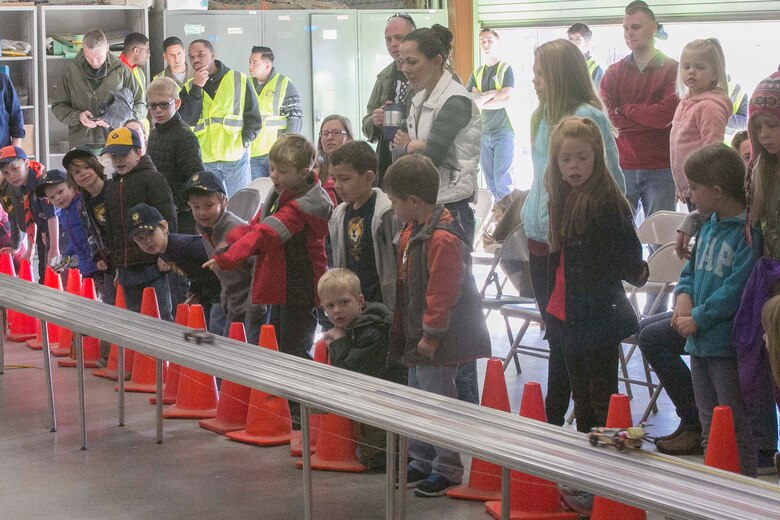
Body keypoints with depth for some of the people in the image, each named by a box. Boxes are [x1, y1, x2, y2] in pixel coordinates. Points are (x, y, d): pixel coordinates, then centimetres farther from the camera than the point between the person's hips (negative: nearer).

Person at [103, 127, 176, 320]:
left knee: (160, 316, -7)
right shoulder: (112, 186, 19)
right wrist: (117, 265, 21)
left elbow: (168, 218, -10)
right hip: (127, 269, 7)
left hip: (152, 266, -7)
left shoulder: (151, 178, -3)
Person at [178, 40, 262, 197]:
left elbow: (253, 116, 6)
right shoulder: (189, 87, 11)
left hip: (236, 157, -1)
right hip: (204, 161, 1)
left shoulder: (239, 80, 5)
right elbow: (187, 119, -4)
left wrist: (245, 140, -8)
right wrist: (197, 88, -9)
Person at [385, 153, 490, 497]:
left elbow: (442, 294, -23)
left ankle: (447, 469, 7)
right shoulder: (412, 231, 10)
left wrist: (430, 336, -19)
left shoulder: (443, 239, -23)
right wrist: (403, 331, 18)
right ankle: (421, 462, 29)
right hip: (416, 336, 10)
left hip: (438, 341, -10)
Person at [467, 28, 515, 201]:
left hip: (503, 132, -5)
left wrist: (480, 100, -3)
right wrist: (491, 94, -10)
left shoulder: (506, 69, -1)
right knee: (489, 181, 6)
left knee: (502, 179, -11)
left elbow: (505, 100, -14)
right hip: (483, 133, 5)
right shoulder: (477, 74, 13)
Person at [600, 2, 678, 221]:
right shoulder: (613, 73, 10)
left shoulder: (673, 70, 1)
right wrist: (650, 116, -9)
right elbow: (605, 117, -4)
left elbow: (665, 115, -13)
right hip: (622, 168, 2)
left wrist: (625, 109, -4)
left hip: (661, 170, -2)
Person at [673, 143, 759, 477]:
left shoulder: (750, 232, -18)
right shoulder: (709, 226, 9)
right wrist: (684, 296, -3)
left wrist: (697, 319, -15)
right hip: (700, 342, 9)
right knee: (709, 425, 18)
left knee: (737, 428, 1)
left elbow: (737, 289, -22)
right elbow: (691, 268, 18)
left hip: (730, 346, -9)